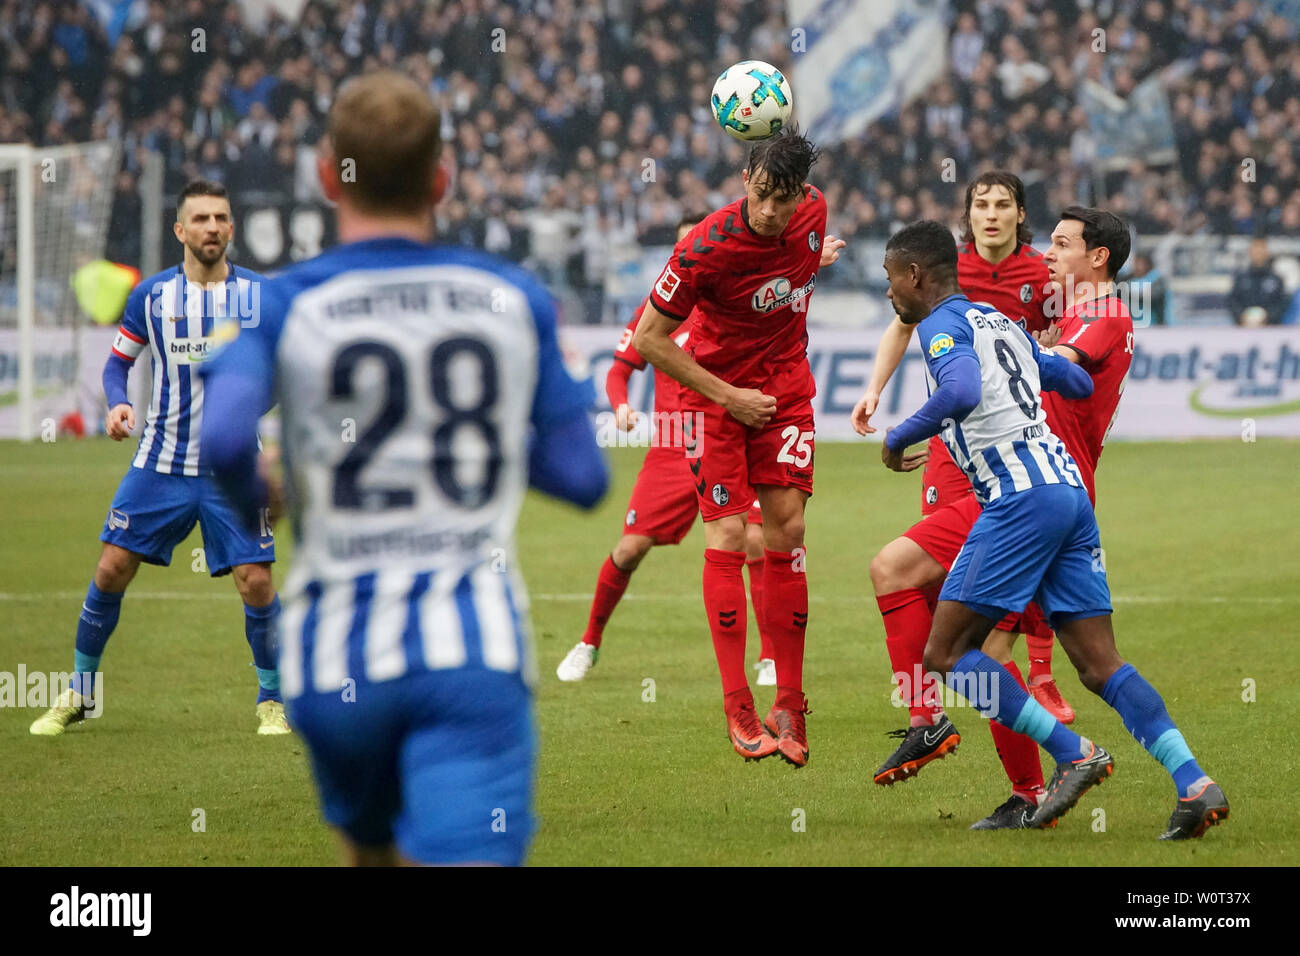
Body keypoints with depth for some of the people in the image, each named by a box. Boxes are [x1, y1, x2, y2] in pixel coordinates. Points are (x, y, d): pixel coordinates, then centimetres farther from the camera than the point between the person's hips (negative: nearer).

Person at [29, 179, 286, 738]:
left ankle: (271, 699, 12)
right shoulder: (151, 295, 2)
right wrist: (116, 404, -8)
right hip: (161, 459, 1)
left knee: (256, 583, -8)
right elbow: (118, 360, 12)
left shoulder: (259, 294, -2)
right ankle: (78, 694, 16)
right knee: (112, 570, 0)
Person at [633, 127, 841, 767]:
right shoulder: (705, 248, -25)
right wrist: (728, 397, -16)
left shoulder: (816, 215, -11)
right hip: (715, 389, -4)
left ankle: (790, 706, 1)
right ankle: (737, 709, -8)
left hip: (787, 386, 4)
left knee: (787, 527, -3)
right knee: (727, 534, -10)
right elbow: (649, 340, -18)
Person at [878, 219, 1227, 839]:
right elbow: (1080, 385, 33)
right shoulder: (999, 323, 24)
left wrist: (896, 438, -10)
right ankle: (1195, 784, -11)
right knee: (1098, 665, 3)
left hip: (1020, 497, -8)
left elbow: (961, 393, -24)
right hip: (1069, 485, 8)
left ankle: (1073, 754, -9)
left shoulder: (941, 324, -2)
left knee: (947, 653, -1)